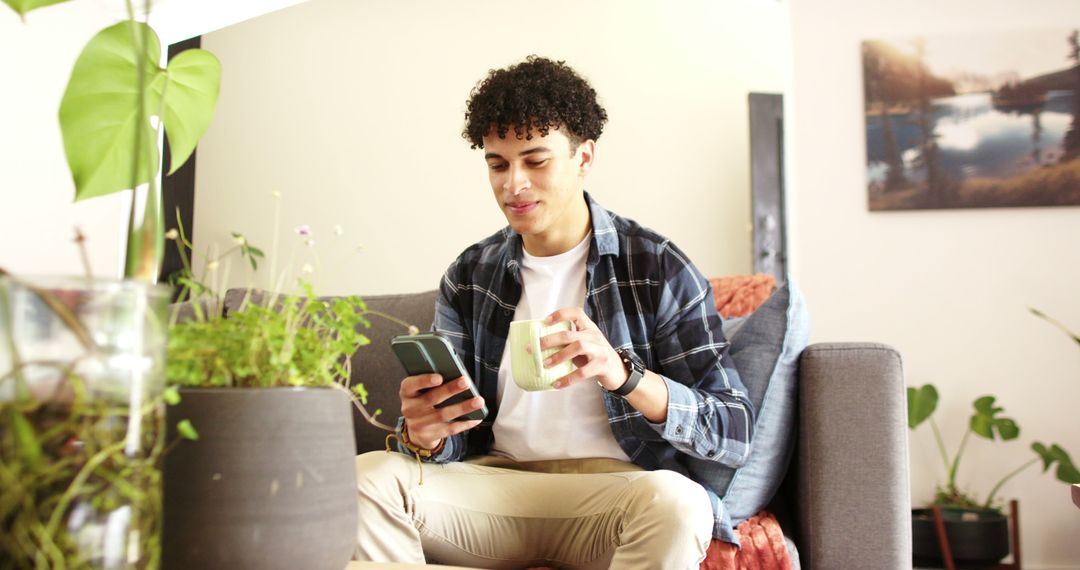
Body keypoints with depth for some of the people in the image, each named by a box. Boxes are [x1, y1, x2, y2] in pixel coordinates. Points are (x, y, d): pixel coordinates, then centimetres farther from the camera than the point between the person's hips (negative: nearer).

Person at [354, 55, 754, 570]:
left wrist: (623, 373, -26)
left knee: (674, 502, -36)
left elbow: (734, 433, -8)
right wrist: (423, 435, -17)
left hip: (615, 486, -3)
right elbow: (454, 438, 9)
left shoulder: (658, 268, -3)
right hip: (498, 480, 3)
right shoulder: (469, 276, 10)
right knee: (367, 477, -21)